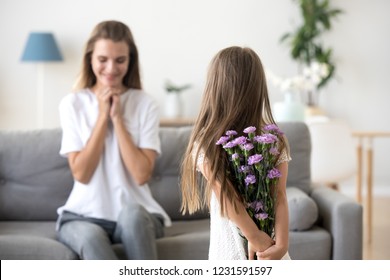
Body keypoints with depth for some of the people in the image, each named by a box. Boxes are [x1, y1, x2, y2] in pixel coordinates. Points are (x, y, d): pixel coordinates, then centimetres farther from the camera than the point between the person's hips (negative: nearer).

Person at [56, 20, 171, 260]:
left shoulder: (145, 104, 1)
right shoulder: (72, 104, 3)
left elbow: (142, 174, -10)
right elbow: (81, 173, -6)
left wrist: (117, 117, -10)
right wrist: (102, 116, -9)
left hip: (137, 215, 0)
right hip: (84, 214, 1)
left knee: (131, 213, -36)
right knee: (90, 237, -35)